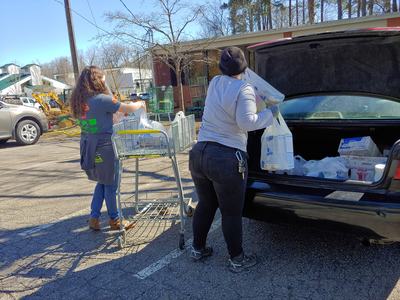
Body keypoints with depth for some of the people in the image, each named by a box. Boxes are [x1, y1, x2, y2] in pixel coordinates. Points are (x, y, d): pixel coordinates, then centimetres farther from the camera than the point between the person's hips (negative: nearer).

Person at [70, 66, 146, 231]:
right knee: (110, 184, 9)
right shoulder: (101, 99, -16)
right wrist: (140, 103, 8)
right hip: (104, 146, -7)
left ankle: (94, 217, 23)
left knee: (102, 182, 22)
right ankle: (114, 220, 23)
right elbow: (128, 108, -11)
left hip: (87, 146, 7)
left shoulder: (78, 101, 6)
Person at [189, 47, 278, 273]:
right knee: (232, 213, 8)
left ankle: (198, 249, 37)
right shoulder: (245, 89, -11)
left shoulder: (215, 83, 10)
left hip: (199, 153, 7)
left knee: (205, 205, 22)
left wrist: (257, 97, 26)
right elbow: (246, 122, -20)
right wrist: (269, 114, -5)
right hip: (226, 159, -6)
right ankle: (237, 260, 24)